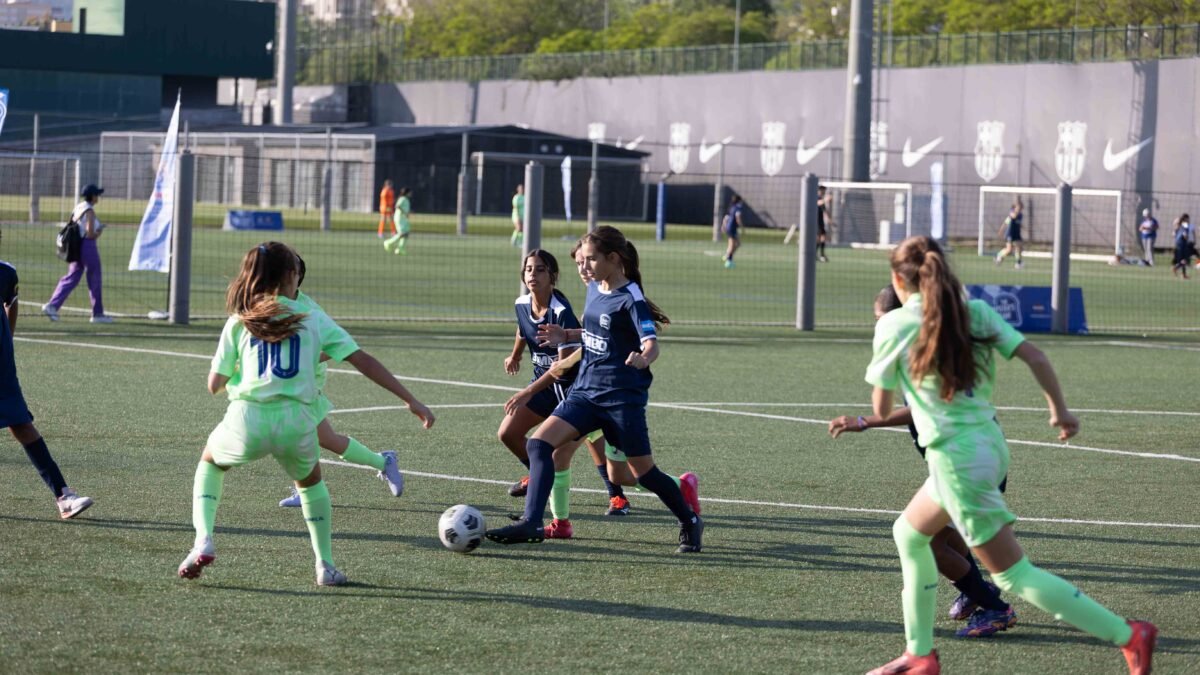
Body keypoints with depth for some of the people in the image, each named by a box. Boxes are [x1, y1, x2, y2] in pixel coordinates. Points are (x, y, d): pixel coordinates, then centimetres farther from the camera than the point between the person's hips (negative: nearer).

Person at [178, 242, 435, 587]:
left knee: (210, 461, 32)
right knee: (310, 480, 33)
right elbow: (363, 361, 9)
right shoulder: (313, 319, 12)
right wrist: (412, 401, 11)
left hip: (247, 420, 0)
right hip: (297, 421, 0)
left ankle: (203, 541, 13)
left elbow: (215, 384, 11)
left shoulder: (239, 322, 12)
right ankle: (325, 565, 28)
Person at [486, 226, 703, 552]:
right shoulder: (594, 289, 9)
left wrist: (642, 358, -46)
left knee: (644, 471, 1)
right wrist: (566, 336, 11)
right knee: (539, 443, -11)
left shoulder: (630, 299, -14)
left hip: (622, 397, -7)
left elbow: (651, 343, -25)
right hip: (586, 391, 7)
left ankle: (690, 523, 24)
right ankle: (531, 523, -13)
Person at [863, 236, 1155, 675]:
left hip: (957, 456, -8)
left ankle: (1129, 636, -7)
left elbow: (882, 408, 0)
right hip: (990, 442, 8)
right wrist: (1060, 410, 12)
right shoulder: (975, 312, 5)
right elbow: (1035, 358, -2)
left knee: (1015, 576, -2)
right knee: (908, 534, 26)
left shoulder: (894, 325, -7)